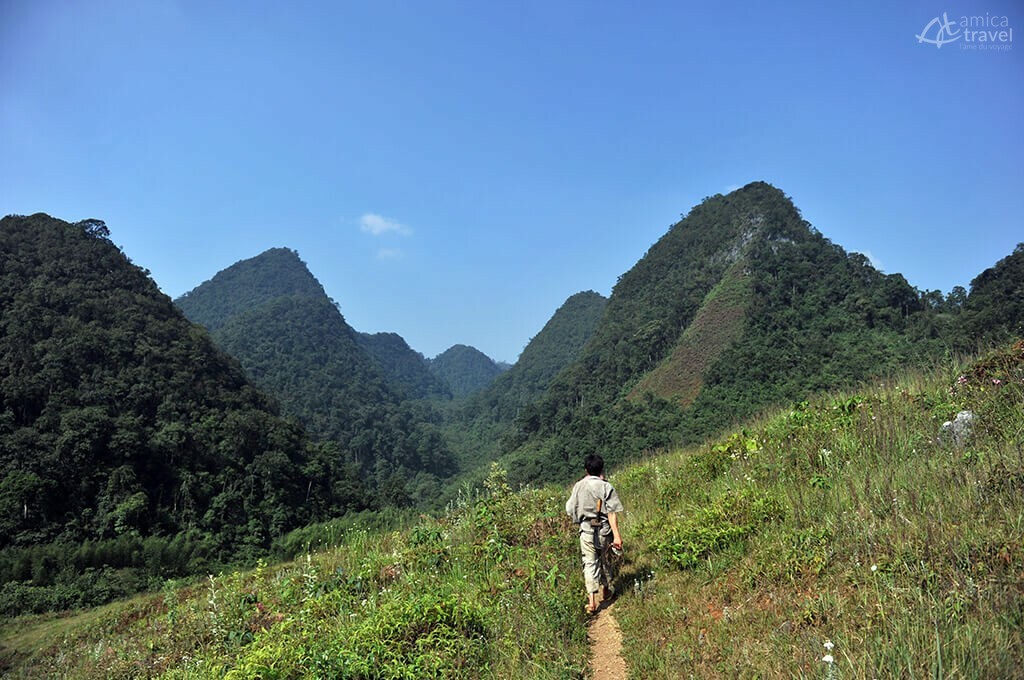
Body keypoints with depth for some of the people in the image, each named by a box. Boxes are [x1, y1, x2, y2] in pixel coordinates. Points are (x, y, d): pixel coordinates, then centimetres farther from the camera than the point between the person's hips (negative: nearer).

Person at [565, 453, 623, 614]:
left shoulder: (579, 486, -1)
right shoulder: (606, 486, -6)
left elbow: (569, 510, 5)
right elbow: (612, 513, -12)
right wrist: (616, 534, -13)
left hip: (586, 529, 0)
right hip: (604, 529, 0)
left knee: (590, 562, 1)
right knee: (603, 559, 20)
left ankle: (592, 600, -9)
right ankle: (606, 589, 38)